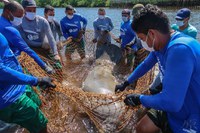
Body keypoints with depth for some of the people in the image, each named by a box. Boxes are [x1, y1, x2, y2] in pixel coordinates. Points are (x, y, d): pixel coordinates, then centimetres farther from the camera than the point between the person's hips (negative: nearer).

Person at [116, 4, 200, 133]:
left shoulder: (180, 49, -33)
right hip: (175, 107, 7)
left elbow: (171, 102, -34)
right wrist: (125, 83, 21)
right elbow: (145, 65, 13)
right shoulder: (159, 44, -4)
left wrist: (140, 98, -16)